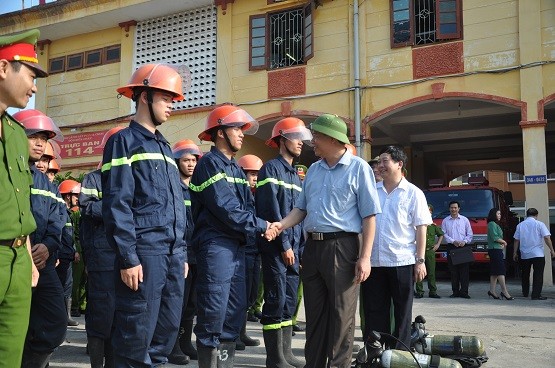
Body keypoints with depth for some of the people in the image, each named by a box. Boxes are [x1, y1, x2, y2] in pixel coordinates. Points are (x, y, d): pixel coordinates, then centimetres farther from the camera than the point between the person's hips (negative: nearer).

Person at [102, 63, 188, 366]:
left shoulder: (164, 147, 20)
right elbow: (117, 205, -12)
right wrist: (128, 258, -17)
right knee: (136, 335, -2)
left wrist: (182, 254, 17)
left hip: (172, 254, 8)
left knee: (167, 330, 13)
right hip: (144, 253, -8)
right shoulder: (124, 141, -3)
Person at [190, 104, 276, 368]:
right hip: (216, 244, -9)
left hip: (237, 245, 9)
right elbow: (226, 208, -17)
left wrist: (256, 229, -7)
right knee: (214, 309, -6)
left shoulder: (235, 168, 19)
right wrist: (260, 227, -10)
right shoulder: (209, 163, -8)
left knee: (236, 309, 10)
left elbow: (248, 206, 14)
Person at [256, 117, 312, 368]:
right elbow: (271, 211, -16)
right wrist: (284, 245, -17)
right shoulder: (271, 168, -7)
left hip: (293, 246, 9)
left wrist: (300, 246, 12)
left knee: (289, 301, 11)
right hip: (276, 246, -9)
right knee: (276, 301, -5)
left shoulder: (296, 175, 19)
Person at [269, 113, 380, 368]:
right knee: (314, 312, 13)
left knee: (341, 314, 3)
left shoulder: (358, 168, -4)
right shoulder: (313, 170, 14)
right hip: (312, 246, 6)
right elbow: (302, 208, 18)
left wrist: (365, 257, -14)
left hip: (342, 247, -6)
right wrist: (281, 225, -1)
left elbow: (369, 215, -8)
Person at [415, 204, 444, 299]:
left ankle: (432, 291, 11)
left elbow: (441, 234, 26)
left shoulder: (433, 225, 11)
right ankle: (419, 291, 4)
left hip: (430, 251, 3)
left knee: (431, 272, 5)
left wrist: (438, 244, 15)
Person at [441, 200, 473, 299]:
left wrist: (464, 241, -10)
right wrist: (453, 241, -11)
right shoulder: (445, 221, 9)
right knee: (453, 271, 2)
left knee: (464, 270, -5)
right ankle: (455, 292, 7)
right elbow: (444, 234, 2)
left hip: (463, 247, 0)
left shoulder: (465, 220, 9)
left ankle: (464, 291, -3)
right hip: (451, 247, 1)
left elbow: (470, 234, 8)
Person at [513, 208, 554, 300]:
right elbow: (547, 238, -9)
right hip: (538, 254, -3)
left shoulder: (520, 225, 6)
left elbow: (516, 240, 6)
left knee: (525, 275, 16)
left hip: (524, 254, 4)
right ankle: (536, 295, -6)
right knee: (538, 274, 0)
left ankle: (525, 293, 24)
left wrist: (515, 252, 12)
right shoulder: (540, 224, -3)